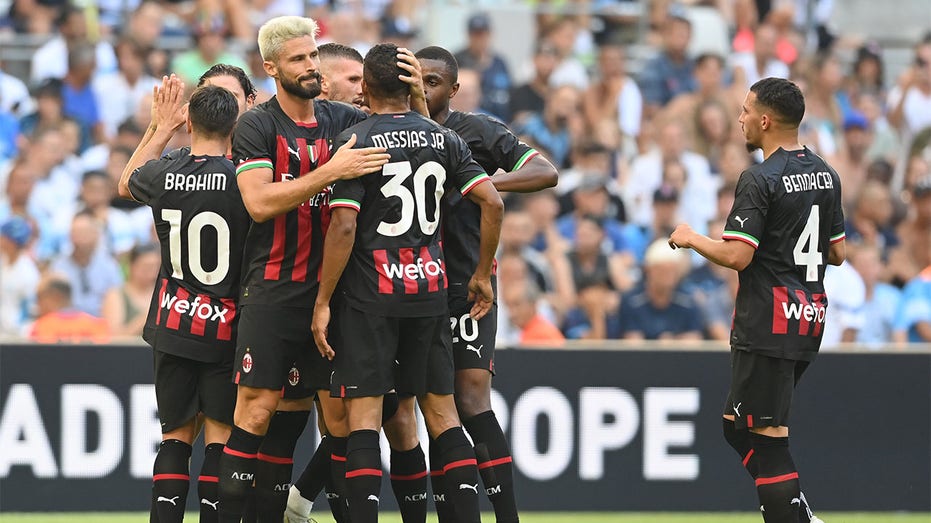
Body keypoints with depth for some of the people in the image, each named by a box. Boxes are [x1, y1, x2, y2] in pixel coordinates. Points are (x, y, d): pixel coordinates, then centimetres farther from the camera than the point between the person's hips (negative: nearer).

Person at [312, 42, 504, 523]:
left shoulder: (355, 141, -7)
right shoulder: (444, 139, 7)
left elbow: (343, 226, -14)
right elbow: (492, 202, 2)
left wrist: (323, 302, -9)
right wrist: (482, 274, 13)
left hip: (369, 291, -4)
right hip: (429, 289, 5)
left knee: (364, 413, -4)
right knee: (441, 411, 10)